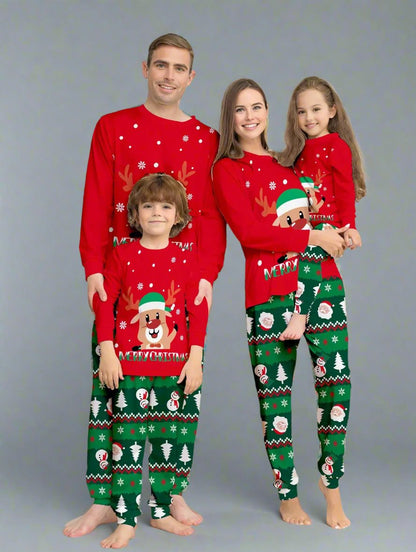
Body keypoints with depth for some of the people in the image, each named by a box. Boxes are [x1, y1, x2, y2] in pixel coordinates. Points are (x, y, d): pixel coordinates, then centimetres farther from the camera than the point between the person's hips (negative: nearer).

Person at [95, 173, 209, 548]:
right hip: (129, 363, -2)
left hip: (173, 365, 2)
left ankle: (161, 511, 25)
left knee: (167, 439, 11)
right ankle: (125, 520, 5)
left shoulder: (185, 259, 2)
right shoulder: (122, 255, 0)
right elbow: (104, 303, 0)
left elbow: (198, 311, 3)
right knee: (128, 439, -1)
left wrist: (195, 359, -1)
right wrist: (107, 352, -6)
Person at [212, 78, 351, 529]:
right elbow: (248, 231, -10)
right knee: (274, 391, 3)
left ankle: (331, 485, 15)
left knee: (336, 381, -3)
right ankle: (287, 494, 19)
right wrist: (313, 237, -11)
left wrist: (339, 233, 2)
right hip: (268, 289, -4)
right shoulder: (227, 170, 3)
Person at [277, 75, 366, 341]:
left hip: (327, 221, -7)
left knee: (309, 255, -27)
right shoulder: (299, 149, 18)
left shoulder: (337, 147, -1)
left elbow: (345, 190, -5)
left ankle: (300, 315, -34)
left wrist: (349, 226, -9)